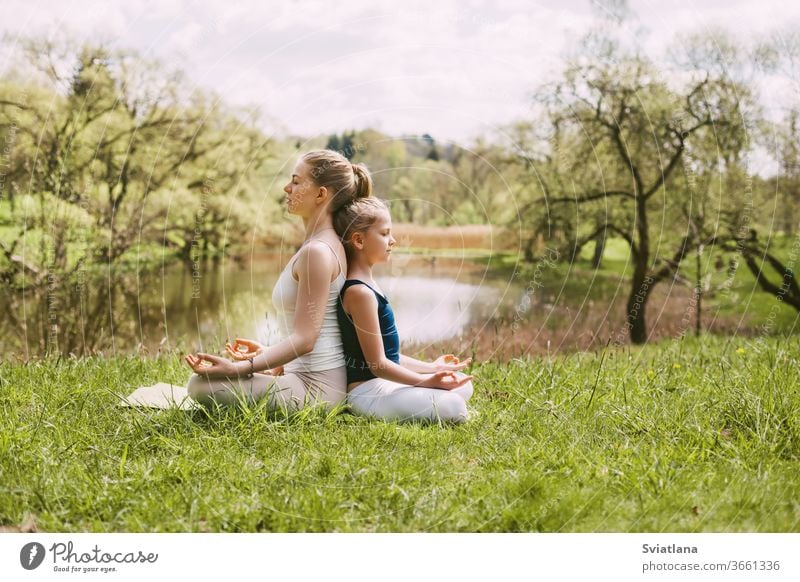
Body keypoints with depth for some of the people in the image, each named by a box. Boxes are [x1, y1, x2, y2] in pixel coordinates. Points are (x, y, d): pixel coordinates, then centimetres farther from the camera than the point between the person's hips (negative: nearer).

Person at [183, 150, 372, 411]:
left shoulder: (317, 251, -19)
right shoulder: (328, 244, 12)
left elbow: (304, 339, -23)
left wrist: (238, 368, -28)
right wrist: (268, 353, 23)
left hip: (315, 387, -10)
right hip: (306, 375, 10)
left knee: (201, 385, -21)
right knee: (199, 381, 25)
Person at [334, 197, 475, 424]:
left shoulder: (366, 286, 13)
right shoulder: (359, 292, -19)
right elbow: (378, 364, -20)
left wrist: (430, 367, 20)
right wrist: (426, 380, -22)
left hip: (385, 381, 10)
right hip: (367, 390, -10)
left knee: (463, 385, 14)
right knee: (453, 408, -24)